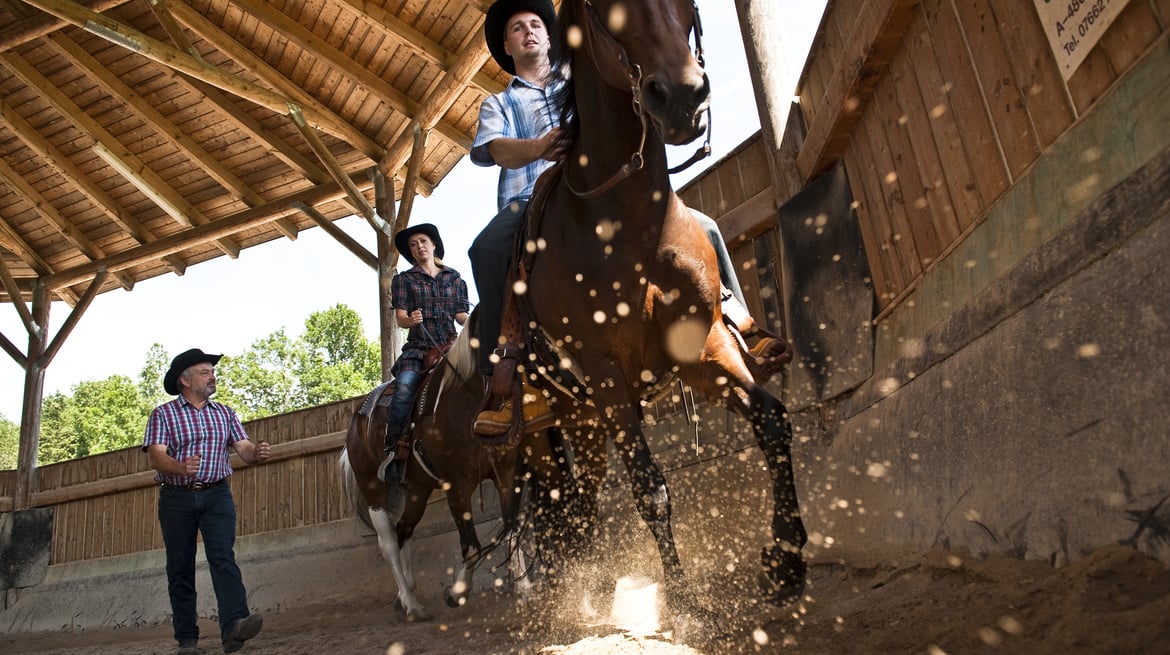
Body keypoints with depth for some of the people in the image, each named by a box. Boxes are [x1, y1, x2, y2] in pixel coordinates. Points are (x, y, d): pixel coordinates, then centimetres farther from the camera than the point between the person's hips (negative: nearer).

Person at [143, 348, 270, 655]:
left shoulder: (225, 413, 10)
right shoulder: (163, 414, 1)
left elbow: (243, 448, 3)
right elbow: (155, 457, -10)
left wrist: (257, 452, -22)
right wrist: (182, 467, -32)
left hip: (216, 495, 1)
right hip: (176, 498, -1)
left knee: (223, 557, -15)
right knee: (180, 569, 5)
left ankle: (234, 625, -27)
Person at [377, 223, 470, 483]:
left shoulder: (454, 277, 19)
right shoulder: (404, 279, 14)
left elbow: (461, 315, 16)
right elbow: (399, 317, 5)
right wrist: (410, 320, -18)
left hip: (450, 346, 2)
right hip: (418, 347, -2)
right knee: (404, 388, -30)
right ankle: (393, 448, -21)